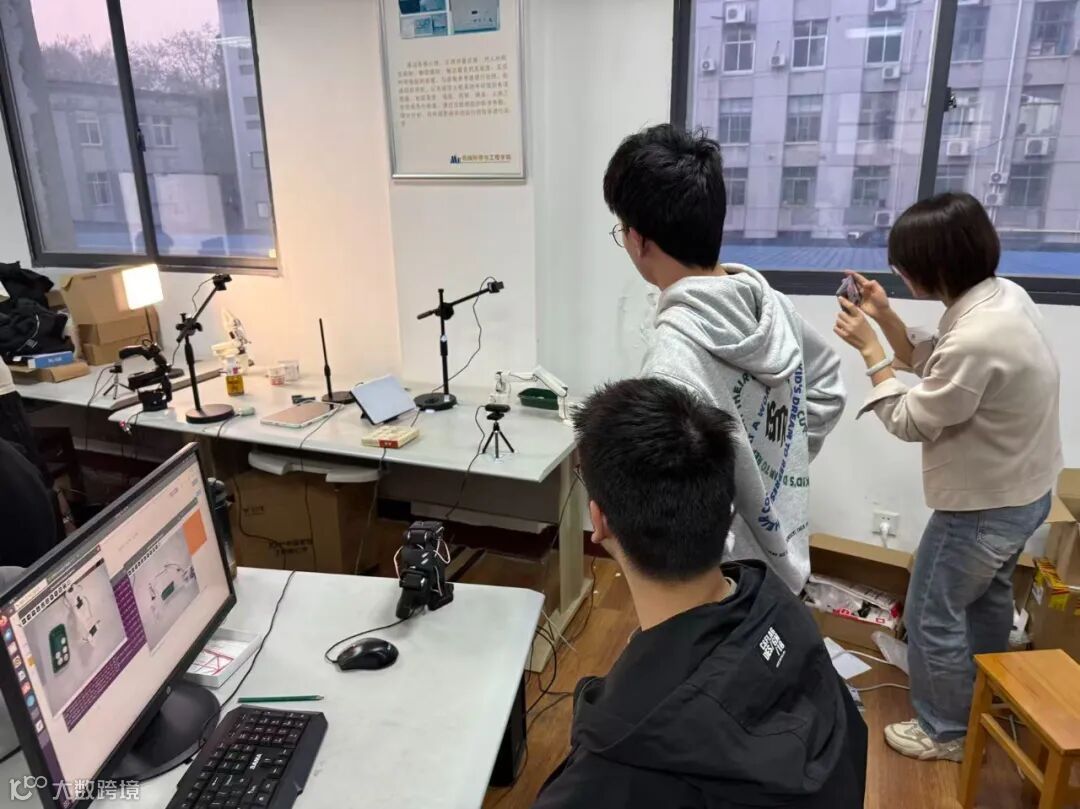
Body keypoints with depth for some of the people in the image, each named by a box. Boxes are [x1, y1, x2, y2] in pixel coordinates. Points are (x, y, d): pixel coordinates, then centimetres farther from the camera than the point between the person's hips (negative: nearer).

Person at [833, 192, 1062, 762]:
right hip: (1021, 490, 10)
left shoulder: (977, 339, -35)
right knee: (987, 598, 29)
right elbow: (931, 364, 6)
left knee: (932, 616, 9)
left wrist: (869, 349, -18)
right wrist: (885, 315, -4)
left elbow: (912, 422, -23)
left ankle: (945, 731, 30)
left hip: (984, 505, -10)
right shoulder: (1001, 295, -5)